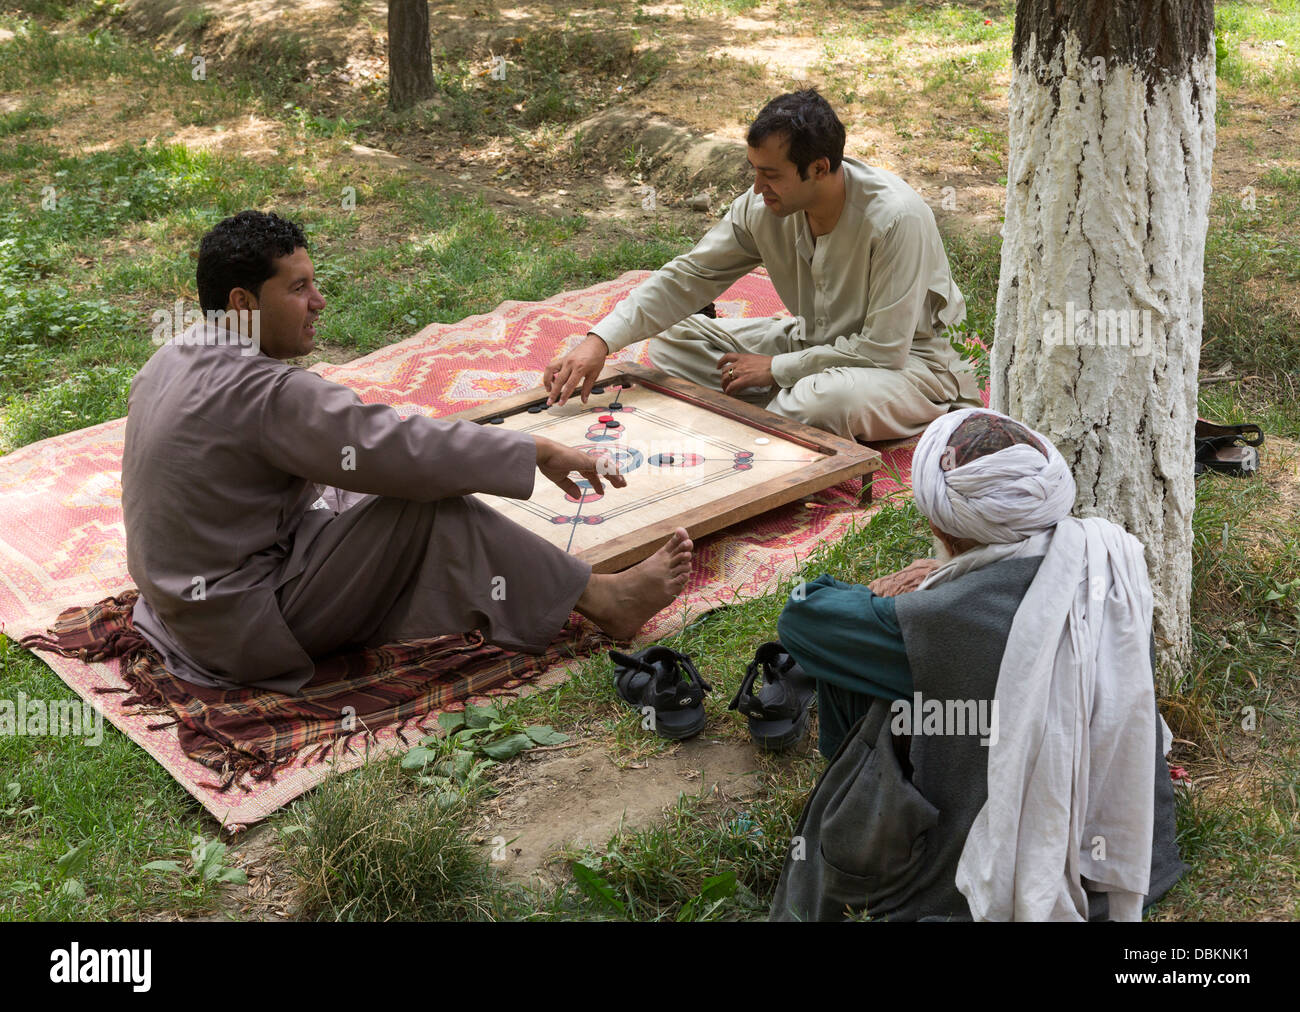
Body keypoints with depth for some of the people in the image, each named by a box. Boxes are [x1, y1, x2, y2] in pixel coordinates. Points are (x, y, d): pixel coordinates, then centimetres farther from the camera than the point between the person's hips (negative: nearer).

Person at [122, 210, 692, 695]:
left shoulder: (173, 360, 5)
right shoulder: (264, 394, -25)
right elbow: (404, 448, -26)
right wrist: (540, 452, -19)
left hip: (183, 601, 10)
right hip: (245, 630, -10)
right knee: (430, 509, -16)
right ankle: (599, 600, -5)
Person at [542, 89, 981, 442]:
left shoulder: (895, 217, -31)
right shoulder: (762, 207, -14)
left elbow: (883, 350, -29)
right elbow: (686, 277, -9)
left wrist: (776, 368, -21)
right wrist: (599, 341, -22)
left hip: (905, 359, -6)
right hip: (815, 340, 6)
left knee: (838, 397, -42)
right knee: (672, 342, -4)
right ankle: (787, 409, -16)